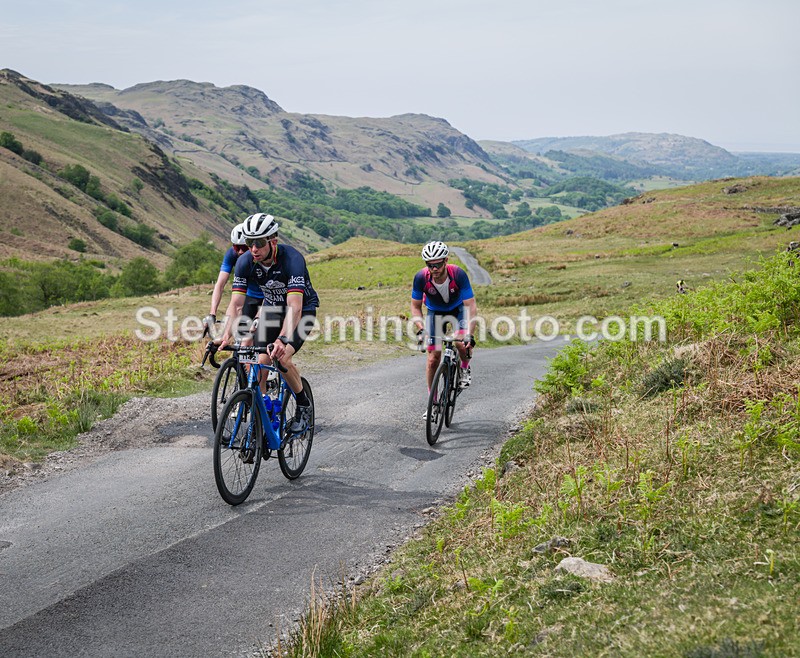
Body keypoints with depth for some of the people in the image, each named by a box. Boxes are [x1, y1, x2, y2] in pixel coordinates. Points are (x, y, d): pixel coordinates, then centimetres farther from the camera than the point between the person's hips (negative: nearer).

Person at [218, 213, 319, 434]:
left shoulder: (292, 258, -34)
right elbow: (236, 303, -22)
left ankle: (304, 405, -2)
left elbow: (295, 306, -43)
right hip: (271, 310, 5)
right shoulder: (245, 262, -19)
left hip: (303, 310, -5)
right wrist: (226, 336, -38)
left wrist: (283, 339, -57)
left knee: (282, 357, -25)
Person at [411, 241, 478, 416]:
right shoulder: (421, 277, -29)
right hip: (434, 312, 1)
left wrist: (470, 335, -42)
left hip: (458, 309, -1)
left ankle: (465, 368, 6)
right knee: (433, 358, -5)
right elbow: (415, 306, -14)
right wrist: (421, 328, -30)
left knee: (462, 343, -29)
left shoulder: (458, 275, -34)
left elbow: (471, 306, -32)